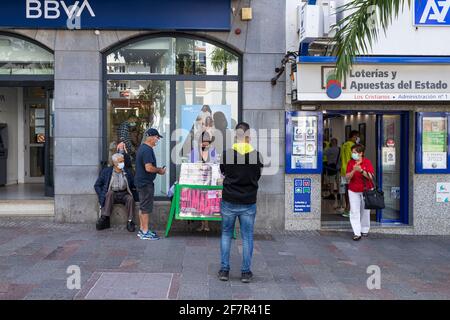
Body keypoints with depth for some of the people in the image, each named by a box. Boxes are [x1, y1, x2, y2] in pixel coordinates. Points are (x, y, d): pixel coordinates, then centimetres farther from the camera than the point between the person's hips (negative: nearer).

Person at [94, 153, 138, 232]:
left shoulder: (127, 172, 11)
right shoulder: (106, 171, 5)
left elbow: (133, 186, 13)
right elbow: (97, 185, 6)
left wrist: (132, 194, -4)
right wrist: (102, 196, -7)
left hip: (124, 194, 1)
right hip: (112, 194, -1)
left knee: (130, 198, -30)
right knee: (110, 193, -34)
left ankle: (130, 221, -25)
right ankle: (105, 218, -34)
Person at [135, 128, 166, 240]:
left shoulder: (142, 148, 14)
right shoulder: (147, 150, -20)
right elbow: (148, 168, -26)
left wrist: (157, 169, 14)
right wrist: (159, 170, -11)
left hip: (141, 181, 11)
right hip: (146, 183, -11)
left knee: (143, 207, 16)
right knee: (146, 208, -4)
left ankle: (142, 229, 23)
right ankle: (145, 232, 2)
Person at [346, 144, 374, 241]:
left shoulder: (367, 162, -8)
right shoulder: (350, 162, -3)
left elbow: (371, 177, -16)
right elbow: (347, 177, -10)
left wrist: (361, 170, -30)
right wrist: (353, 170, -27)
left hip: (366, 190, -1)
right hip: (353, 191, 1)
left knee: (365, 211, 12)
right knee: (354, 211, -7)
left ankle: (365, 230, 30)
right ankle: (357, 233, -6)